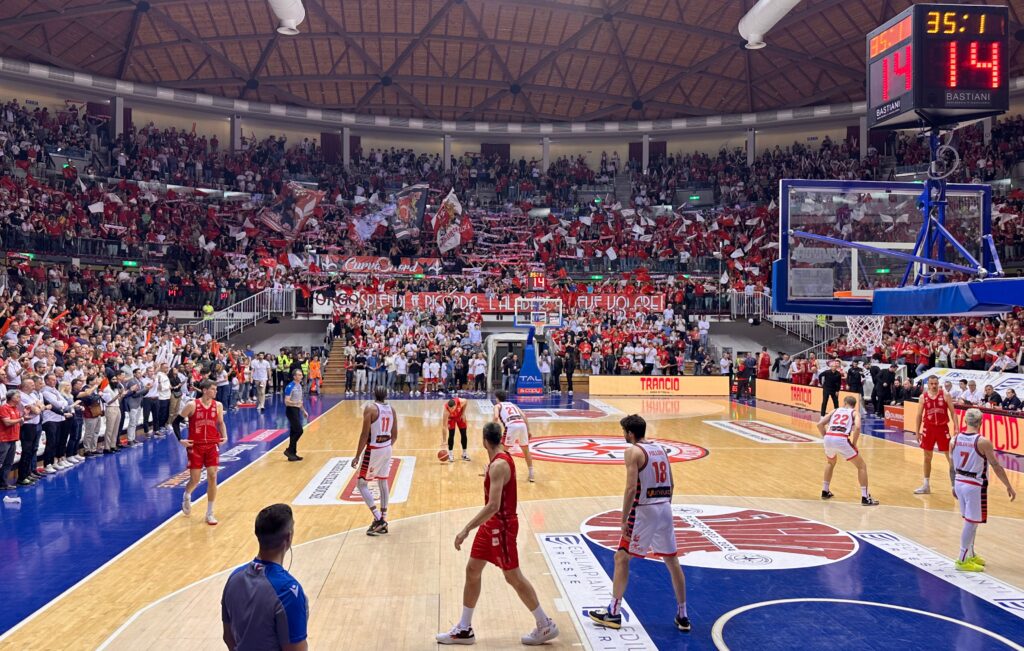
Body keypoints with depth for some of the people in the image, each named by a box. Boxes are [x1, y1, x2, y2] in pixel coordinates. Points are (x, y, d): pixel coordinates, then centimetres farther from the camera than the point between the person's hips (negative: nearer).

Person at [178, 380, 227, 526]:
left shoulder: (218, 405, 0)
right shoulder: (192, 405, -9)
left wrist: (224, 437, 1)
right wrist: (180, 440, -6)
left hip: (212, 446, 3)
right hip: (195, 446, -2)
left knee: (212, 478, -3)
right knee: (195, 479, 0)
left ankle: (209, 513, 7)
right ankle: (186, 496, 38)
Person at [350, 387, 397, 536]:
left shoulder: (370, 408, -13)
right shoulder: (391, 409, 6)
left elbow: (365, 434, -16)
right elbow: (394, 436, 11)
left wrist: (357, 456, -11)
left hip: (373, 450, -6)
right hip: (387, 449, 6)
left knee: (361, 484, 3)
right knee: (383, 483, 16)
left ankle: (378, 519, -5)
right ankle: (383, 520, 19)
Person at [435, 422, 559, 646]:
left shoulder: (498, 465, -24)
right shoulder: (500, 459, 5)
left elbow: (493, 506, -31)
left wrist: (467, 529, -31)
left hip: (501, 526, -10)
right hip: (491, 524, 10)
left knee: (514, 577, 2)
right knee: (472, 570, 11)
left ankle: (546, 626, 17)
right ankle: (464, 629, 20)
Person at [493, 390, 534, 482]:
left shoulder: (498, 406, 20)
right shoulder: (513, 404, 33)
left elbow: (496, 417, -1)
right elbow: (524, 416, 20)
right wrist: (528, 431, 19)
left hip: (512, 426, -5)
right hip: (522, 425, 5)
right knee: (526, 450, 21)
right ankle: (531, 475, 26)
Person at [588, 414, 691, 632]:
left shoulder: (633, 451, -10)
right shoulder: (660, 448, 12)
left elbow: (631, 488, -18)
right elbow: (671, 484, 15)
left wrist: (624, 520, -14)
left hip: (644, 510, -7)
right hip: (665, 507, 7)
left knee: (621, 558, 6)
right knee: (672, 560, 15)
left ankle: (613, 613, 8)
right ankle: (682, 616, 21)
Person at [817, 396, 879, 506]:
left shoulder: (835, 410, 27)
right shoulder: (855, 412, 18)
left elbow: (820, 424, 17)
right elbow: (857, 427, -4)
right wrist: (854, 443, 6)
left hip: (828, 438, 4)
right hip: (841, 440, -4)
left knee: (831, 462, 36)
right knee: (862, 466, 15)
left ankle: (825, 491, 37)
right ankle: (865, 498, 10)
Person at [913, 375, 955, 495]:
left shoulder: (945, 395, -4)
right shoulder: (923, 397, 1)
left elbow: (953, 412, -2)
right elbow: (919, 415, 7)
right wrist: (917, 432, 5)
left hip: (943, 428, -2)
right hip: (928, 429, 2)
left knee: (950, 456, 2)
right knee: (927, 457, 8)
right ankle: (926, 485, 17)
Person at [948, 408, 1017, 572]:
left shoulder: (955, 440, 1)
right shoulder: (983, 442, -17)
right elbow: (996, 466, -11)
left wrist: (954, 486, 20)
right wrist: (1009, 486, -1)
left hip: (960, 483, 6)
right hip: (975, 486, -6)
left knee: (969, 521, 20)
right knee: (971, 523, 1)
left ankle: (971, 555, 32)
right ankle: (963, 560, 6)